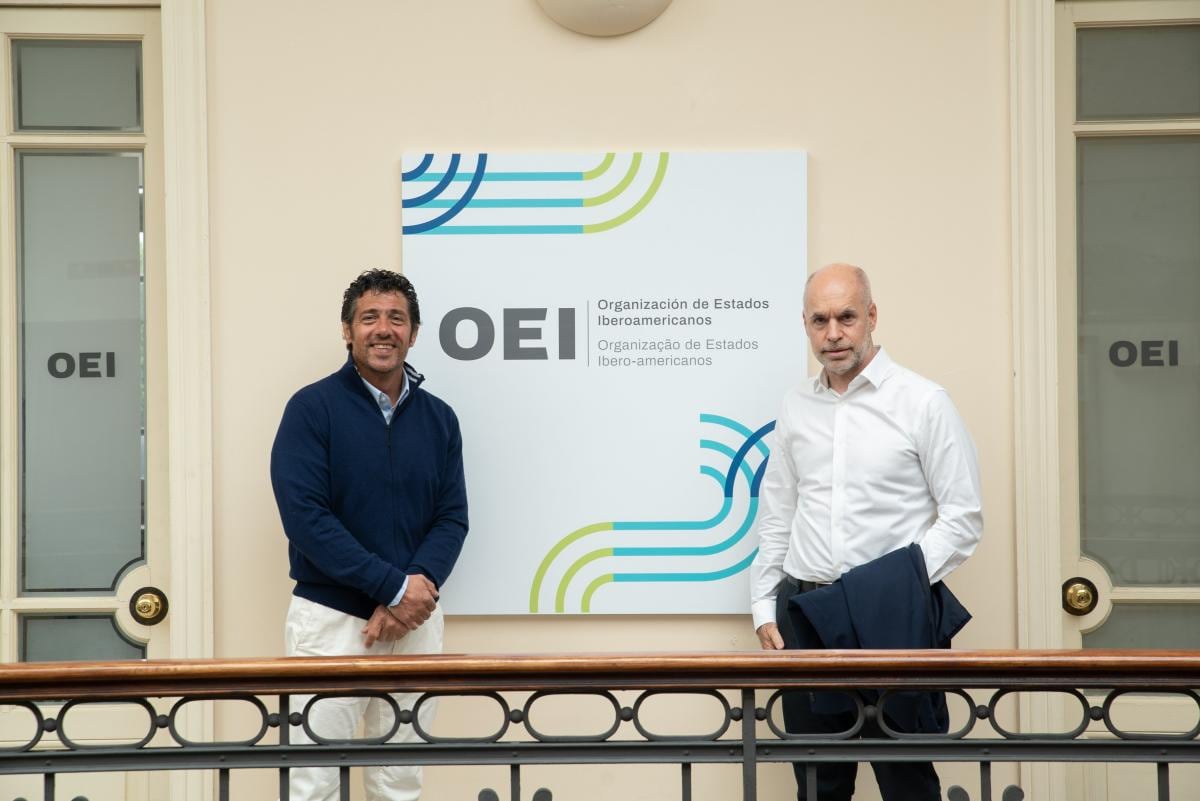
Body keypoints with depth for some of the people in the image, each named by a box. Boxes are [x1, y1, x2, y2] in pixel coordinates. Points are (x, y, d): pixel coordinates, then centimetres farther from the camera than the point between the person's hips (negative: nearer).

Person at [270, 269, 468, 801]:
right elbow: (304, 515, -13)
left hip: (414, 620, 4)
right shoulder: (312, 407, -5)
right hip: (331, 617, -4)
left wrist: (414, 593, -13)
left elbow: (452, 517, 5)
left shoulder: (438, 418, 8)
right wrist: (394, 586, -17)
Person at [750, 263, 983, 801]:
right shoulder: (796, 408, 11)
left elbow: (963, 516, -5)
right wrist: (764, 607, 9)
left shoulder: (922, 402, -4)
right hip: (803, 613, 4)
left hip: (891, 617, -4)